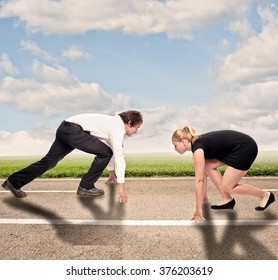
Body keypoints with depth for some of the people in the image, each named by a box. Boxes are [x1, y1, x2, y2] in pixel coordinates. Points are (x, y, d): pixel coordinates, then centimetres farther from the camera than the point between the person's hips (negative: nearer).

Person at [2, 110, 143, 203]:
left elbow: (110, 147, 34)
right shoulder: (118, 128, -7)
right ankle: (86, 187, 1)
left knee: (49, 161, 13)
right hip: (73, 130, -10)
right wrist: (121, 186, -13)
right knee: (105, 153, -8)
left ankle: (13, 182, 19)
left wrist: (111, 173, 41)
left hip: (64, 128, 10)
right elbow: (119, 156, -14)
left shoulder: (113, 123, 22)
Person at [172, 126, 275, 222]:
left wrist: (198, 209, -17)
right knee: (208, 165, 3)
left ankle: (265, 195, 9)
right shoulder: (198, 143, 9)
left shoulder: (197, 148, -18)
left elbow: (199, 180, -21)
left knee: (227, 186, -6)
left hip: (246, 148, -9)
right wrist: (204, 195, 27)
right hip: (237, 148, 9)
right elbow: (203, 172, 20)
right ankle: (227, 199, 8)